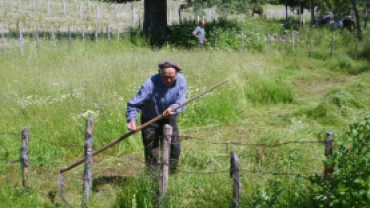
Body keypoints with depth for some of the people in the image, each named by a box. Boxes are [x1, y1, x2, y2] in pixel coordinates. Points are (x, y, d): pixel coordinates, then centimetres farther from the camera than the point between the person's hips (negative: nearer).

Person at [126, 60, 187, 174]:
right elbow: (134, 103, -30)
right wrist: (132, 119, -47)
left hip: (169, 118, 4)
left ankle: (172, 173, 22)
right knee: (151, 150, -5)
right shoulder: (150, 84, -28)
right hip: (150, 119, -3)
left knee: (175, 146, 4)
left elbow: (181, 101, -19)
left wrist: (173, 108, -42)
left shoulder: (181, 80, -16)